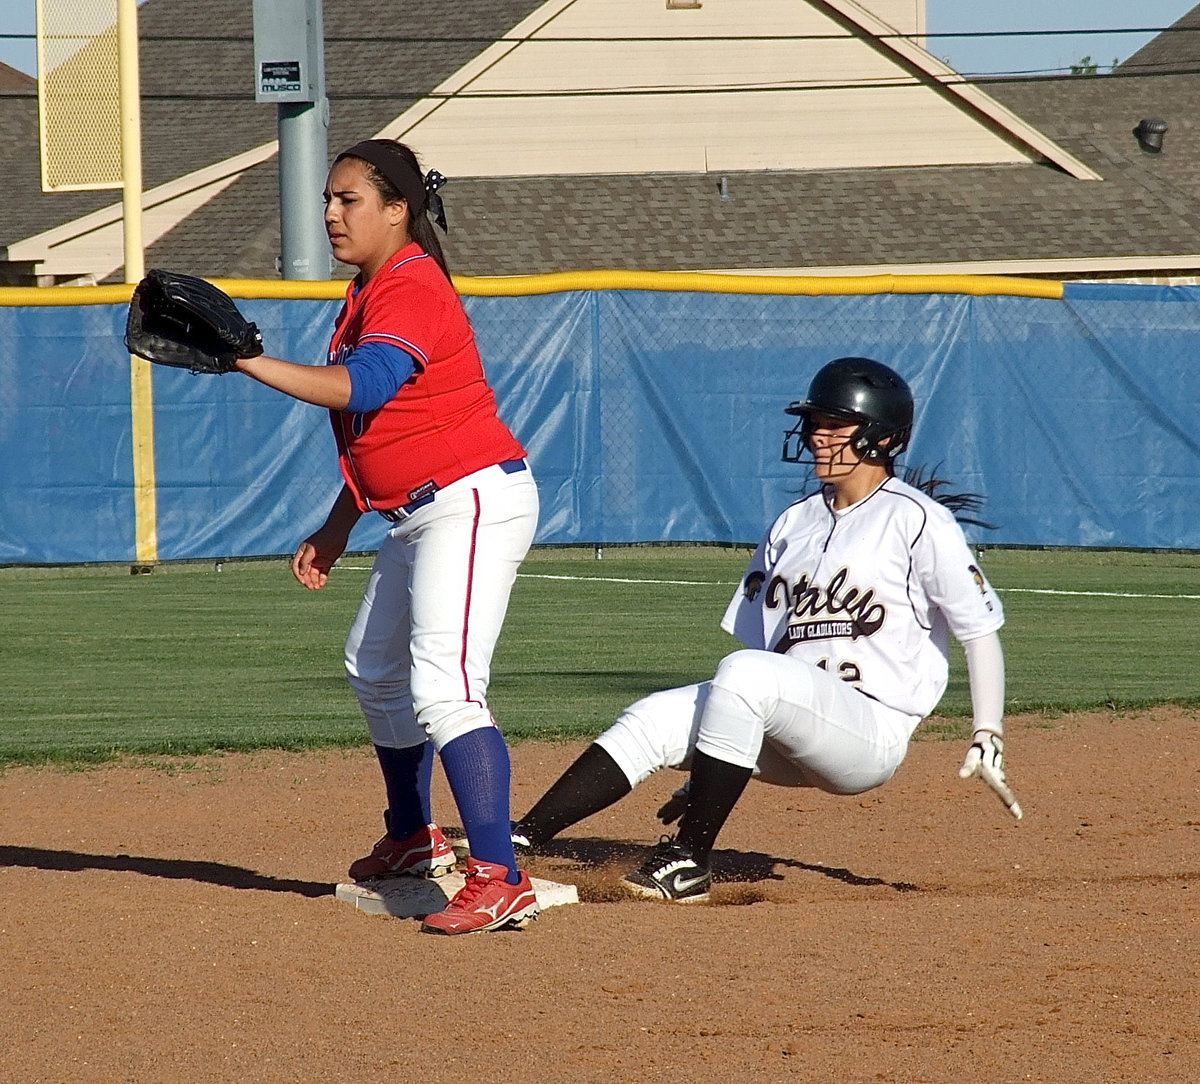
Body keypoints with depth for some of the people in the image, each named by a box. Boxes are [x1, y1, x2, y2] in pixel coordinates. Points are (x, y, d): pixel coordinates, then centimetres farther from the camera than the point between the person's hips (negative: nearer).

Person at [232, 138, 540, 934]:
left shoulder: (411, 286, -17)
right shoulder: (369, 292, 15)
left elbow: (363, 388, -34)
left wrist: (251, 363, -37)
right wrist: (336, 531, 21)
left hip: (473, 502, -11)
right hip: (416, 513, 11)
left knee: (443, 689, -23)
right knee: (375, 671, 26)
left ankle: (501, 882, -31)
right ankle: (412, 841, 45)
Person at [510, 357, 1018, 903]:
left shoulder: (917, 520, -3)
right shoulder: (793, 524, 18)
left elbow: (980, 627, -4)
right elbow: (760, 643, 19)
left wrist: (988, 735, -14)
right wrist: (706, 768, 16)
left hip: (872, 730, -7)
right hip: (793, 740, 7)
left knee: (745, 674, -32)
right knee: (654, 719, -14)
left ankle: (689, 860, -29)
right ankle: (515, 842, -22)